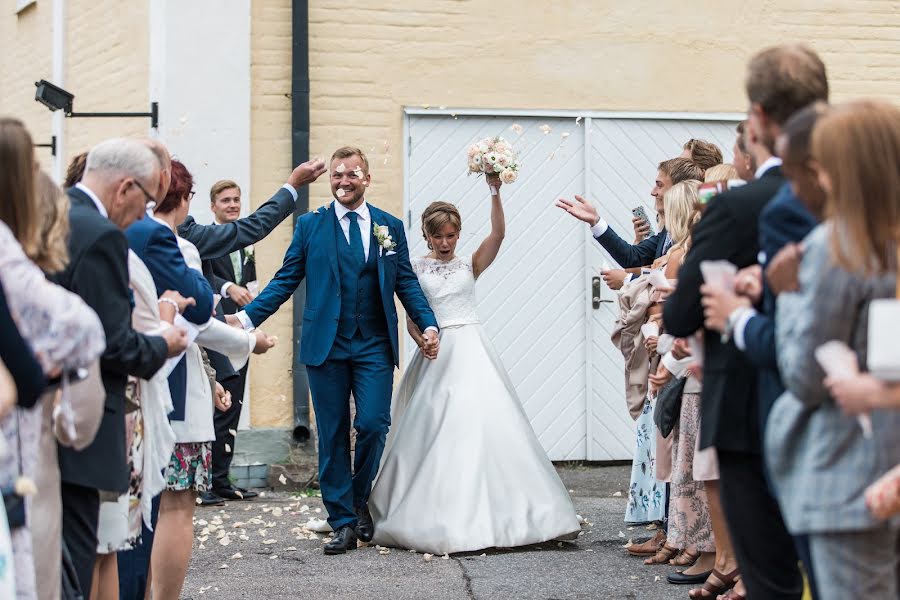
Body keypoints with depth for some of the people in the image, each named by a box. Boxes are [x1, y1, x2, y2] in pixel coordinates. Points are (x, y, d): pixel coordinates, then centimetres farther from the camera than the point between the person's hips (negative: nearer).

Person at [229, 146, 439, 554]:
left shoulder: (390, 227, 9)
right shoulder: (309, 226, 6)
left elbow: (406, 283, 11)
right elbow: (285, 281, 4)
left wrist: (428, 324, -3)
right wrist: (247, 317, -8)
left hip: (375, 346, 0)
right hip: (327, 346, 0)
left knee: (373, 425, -11)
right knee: (332, 436, 2)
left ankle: (360, 500, 15)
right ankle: (343, 522, 9)